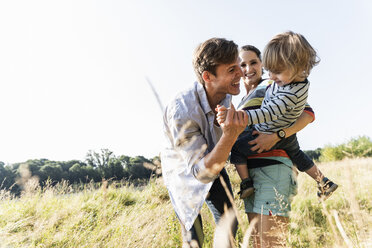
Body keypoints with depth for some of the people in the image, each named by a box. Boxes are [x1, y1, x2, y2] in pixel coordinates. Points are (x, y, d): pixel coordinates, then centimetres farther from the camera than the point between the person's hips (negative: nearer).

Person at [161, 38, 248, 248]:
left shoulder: (225, 93, -18)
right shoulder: (181, 112, -39)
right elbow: (201, 172, -38)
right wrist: (230, 136, -50)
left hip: (212, 163, 6)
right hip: (184, 172, -5)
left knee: (229, 223, 12)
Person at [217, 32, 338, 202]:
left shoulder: (289, 95, -39)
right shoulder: (299, 78, -10)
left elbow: (266, 114, -47)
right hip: (288, 135, 9)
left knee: (237, 148, 4)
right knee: (297, 155, 33)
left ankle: (246, 184, 7)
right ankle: (324, 183, 44)